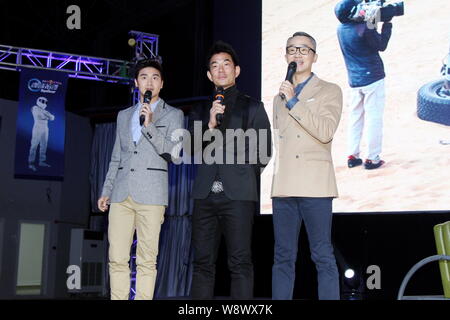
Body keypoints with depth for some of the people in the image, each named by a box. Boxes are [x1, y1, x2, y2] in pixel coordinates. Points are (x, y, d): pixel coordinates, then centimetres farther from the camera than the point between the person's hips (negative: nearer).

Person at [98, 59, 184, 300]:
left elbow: (173, 152, -4)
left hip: (151, 195, -3)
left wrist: (149, 125, -12)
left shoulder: (173, 115, 8)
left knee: (147, 260, -4)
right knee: (117, 259, -1)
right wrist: (106, 190, 15)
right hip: (121, 194, 4)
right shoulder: (124, 115, 20)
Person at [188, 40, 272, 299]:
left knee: (240, 262, -5)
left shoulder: (253, 107, 10)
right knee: (203, 262, 3)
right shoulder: (201, 111, 19)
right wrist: (210, 125, -7)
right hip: (206, 194, 3)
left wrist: (245, 177, 9)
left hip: (238, 194, -3)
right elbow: (192, 149, 7)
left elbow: (264, 152, 8)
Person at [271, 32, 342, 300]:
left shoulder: (330, 91, 7)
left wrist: (294, 102, -9)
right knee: (283, 257, 5)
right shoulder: (280, 97, 22)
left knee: (323, 256, -4)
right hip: (284, 186, 5)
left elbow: (326, 132, -9)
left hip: (314, 185, -4)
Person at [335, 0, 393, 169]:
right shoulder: (364, 28, -18)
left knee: (355, 117, 14)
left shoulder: (341, 29, 3)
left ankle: (352, 156, 17)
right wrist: (387, 23, -3)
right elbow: (382, 45, -6)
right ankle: (372, 158, 5)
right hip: (372, 79, -7)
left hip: (354, 81, 7)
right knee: (374, 118, 1)